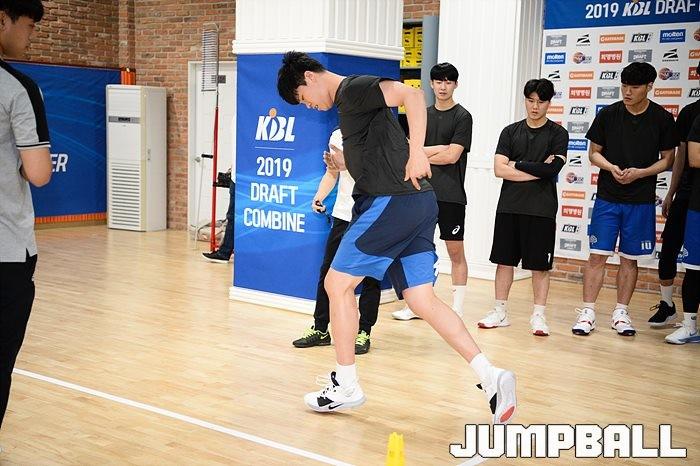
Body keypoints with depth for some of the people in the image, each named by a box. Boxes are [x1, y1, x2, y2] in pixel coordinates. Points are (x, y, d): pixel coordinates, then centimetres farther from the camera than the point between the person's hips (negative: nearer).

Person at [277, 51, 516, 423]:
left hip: (393, 201, -10)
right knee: (422, 300, 5)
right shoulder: (348, 102, 25)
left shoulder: (353, 88, -4)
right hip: (416, 203, 10)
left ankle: (346, 387, 9)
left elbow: (412, 95, -20)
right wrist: (347, 164, 19)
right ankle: (491, 377, -2)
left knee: (338, 282, 0)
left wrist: (417, 152, -25)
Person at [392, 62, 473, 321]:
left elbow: (452, 156, -12)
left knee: (456, 251, 0)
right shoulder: (423, 115, 13)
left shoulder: (462, 117, -3)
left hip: (450, 195, -5)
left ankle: (457, 309, 6)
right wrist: (438, 149, -9)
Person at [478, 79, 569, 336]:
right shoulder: (510, 132, 8)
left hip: (541, 210, -2)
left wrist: (517, 165, -7)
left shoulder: (558, 134, 2)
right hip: (509, 207, 3)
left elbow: (554, 168, -14)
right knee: (504, 260, 7)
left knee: (540, 265, 3)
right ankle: (500, 312, 17)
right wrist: (538, 170, -8)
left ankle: (538, 316, 13)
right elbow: (499, 169, -3)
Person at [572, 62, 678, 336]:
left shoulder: (662, 119, -1)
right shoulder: (608, 115, 0)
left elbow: (667, 159, 4)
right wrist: (611, 167, -13)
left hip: (641, 200, 0)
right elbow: (594, 152, 7)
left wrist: (640, 173, -13)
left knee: (630, 258, 8)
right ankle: (587, 312, 4)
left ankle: (621, 313, 19)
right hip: (607, 198, 0)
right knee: (598, 255, -3)